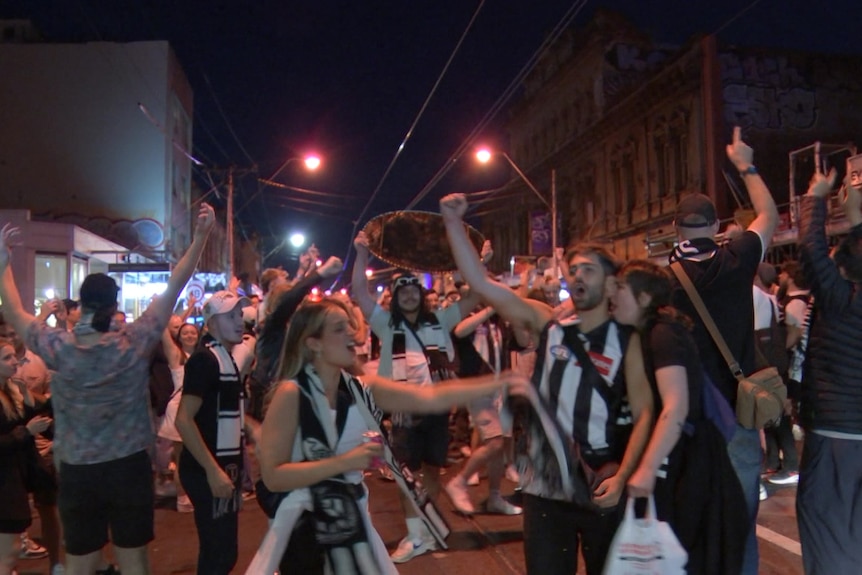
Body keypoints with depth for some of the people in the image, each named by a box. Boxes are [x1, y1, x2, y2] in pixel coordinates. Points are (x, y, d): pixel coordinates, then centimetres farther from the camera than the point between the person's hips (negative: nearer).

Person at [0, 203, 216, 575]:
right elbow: (174, 288, -10)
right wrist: (201, 236, -6)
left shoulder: (57, 348, -10)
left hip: (77, 473, 2)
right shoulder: (134, 344, -14)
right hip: (129, 468, -1)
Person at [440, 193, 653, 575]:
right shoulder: (547, 325, 1)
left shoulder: (626, 341, -3)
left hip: (601, 488, -1)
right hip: (545, 487, 1)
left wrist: (621, 477, -16)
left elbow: (643, 414, -5)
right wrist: (454, 223, -9)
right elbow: (480, 282, -4)